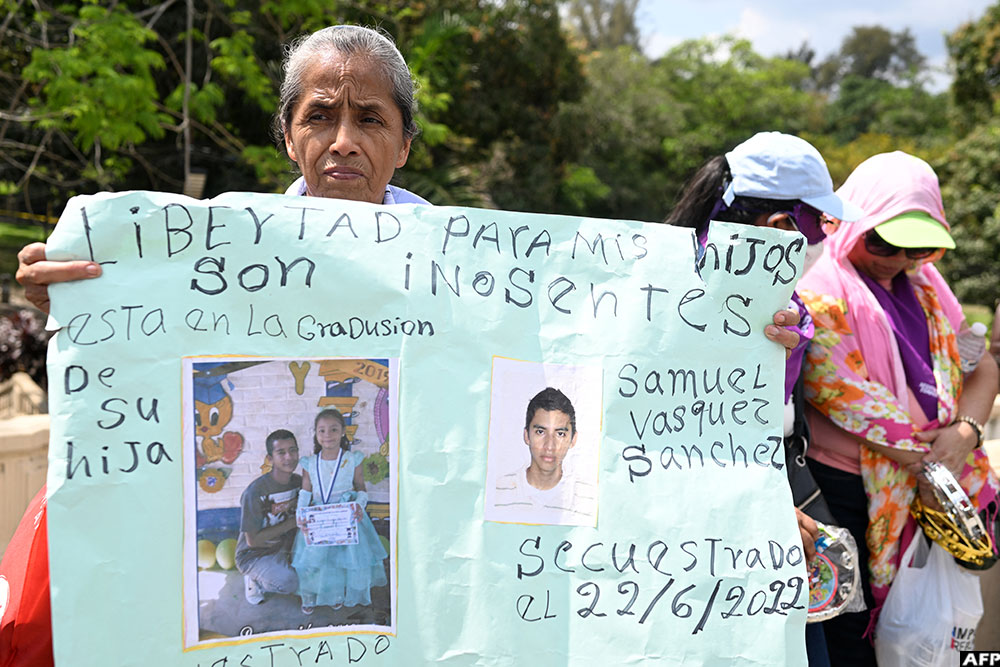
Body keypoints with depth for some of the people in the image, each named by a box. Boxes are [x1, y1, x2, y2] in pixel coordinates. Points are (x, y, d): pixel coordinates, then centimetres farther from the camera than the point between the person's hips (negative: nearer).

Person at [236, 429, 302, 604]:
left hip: (285, 549, 7)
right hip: (254, 556, -7)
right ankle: (254, 580, 0)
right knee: (290, 582, -30)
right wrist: (291, 523, -21)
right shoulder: (255, 493, -24)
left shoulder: (299, 482, -4)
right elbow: (252, 540, -20)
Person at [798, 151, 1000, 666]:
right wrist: (925, 466, -12)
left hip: (924, 485, 7)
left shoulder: (924, 283, 13)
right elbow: (848, 398, -17)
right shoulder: (820, 287, -11)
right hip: (845, 494, -7)